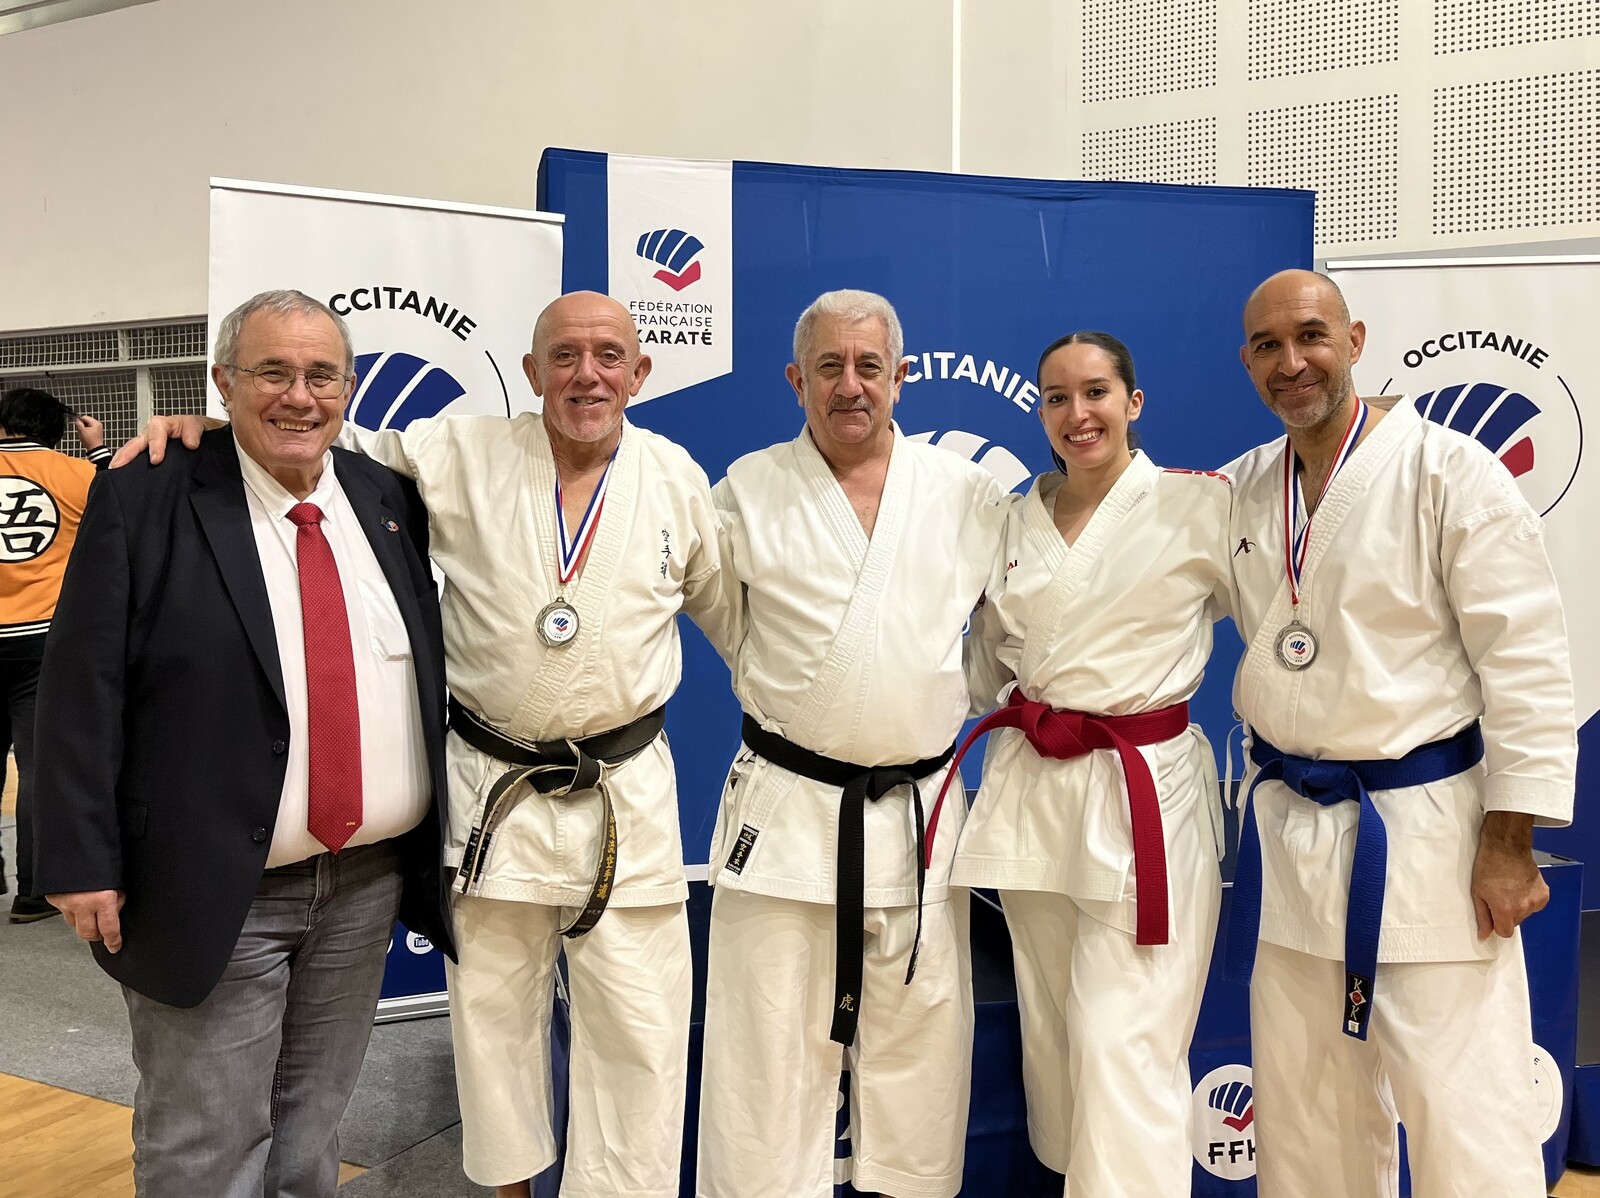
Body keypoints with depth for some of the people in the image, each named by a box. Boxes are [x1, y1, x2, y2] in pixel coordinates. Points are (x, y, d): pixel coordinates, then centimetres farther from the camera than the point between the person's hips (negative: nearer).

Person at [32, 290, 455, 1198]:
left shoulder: (387, 498, 5)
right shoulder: (143, 498, -7)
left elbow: (428, 670, 13)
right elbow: (81, 691, -8)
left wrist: (434, 830, 9)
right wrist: (83, 862, -11)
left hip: (370, 882, 4)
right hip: (214, 892, -4)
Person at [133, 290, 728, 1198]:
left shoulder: (677, 478, 0)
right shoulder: (462, 456, -4)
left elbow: (735, 611, 11)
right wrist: (211, 423, -13)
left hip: (629, 796, 0)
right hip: (494, 790, 1)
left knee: (638, 1025, 5)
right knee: (493, 1010, 16)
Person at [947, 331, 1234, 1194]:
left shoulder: (1202, 505, -5)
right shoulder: (1015, 522, 9)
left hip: (1145, 797, -5)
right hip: (1029, 791, 5)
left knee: (1122, 1047, -7)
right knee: (1051, 1033, 16)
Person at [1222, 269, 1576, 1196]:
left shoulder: (1448, 472, -11)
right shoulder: (1244, 487, 6)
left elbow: (1527, 660, -12)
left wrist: (1509, 840, -13)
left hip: (1426, 828, -5)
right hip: (1289, 833, 6)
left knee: (1463, 1116, 1)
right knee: (1303, 1111, 17)